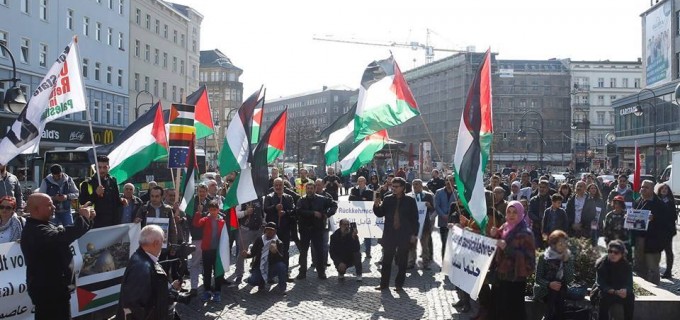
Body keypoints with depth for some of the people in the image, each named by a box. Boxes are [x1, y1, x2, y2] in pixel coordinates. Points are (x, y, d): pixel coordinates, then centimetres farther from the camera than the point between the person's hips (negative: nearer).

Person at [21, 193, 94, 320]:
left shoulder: (40, 227, 13)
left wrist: (86, 218, 2)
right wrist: (83, 218, -27)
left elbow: (63, 233, 18)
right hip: (47, 289, -11)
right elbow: (62, 237, -41)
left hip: (51, 286, 11)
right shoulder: (36, 231, -24)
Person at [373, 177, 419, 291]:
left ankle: (399, 284, 15)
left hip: (405, 235, -2)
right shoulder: (387, 199, 5)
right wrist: (376, 206, -13)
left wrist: (414, 234, -5)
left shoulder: (410, 201, -1)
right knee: (386, 260, 7)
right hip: (389, 234, 2)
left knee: (402, 261, 5)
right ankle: (384, 283, 16)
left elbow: (415, 218, 0)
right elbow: (380, 214, 7)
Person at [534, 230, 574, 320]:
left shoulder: (569, 258, 5)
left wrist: (566, 261, -14)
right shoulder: (543, 257, -2)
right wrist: (549, 284, -23)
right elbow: (538, 278, -4)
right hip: (544, 290, -2)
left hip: (561, 291, 2)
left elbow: (569, 280, -6)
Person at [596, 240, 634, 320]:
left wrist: (625, 290, -37)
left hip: (621, 292, 2)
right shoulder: (601, 264, -13)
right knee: (603, 298, -32)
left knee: (630, 297, -26)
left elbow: (629, 284, -12)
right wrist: (615, 292, -34)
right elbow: (601, 284, -18)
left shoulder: (626, 265, -7)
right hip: (606, 292, -2)